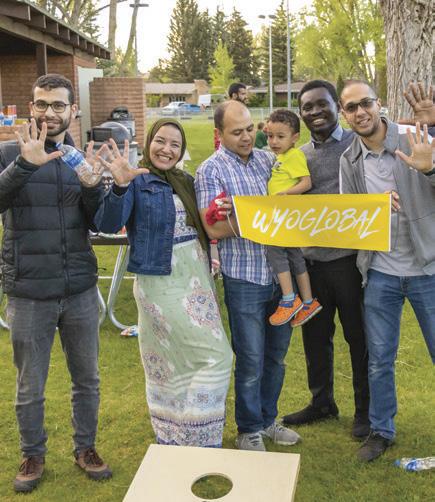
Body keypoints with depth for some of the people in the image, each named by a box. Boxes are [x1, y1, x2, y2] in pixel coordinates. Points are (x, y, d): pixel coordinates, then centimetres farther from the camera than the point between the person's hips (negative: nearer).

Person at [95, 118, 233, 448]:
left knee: (177, 363, 14)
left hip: (196, 280, 7)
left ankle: (172, 438, 29)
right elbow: (109, 225, -22)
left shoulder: (186, 183, 12)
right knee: (216, 355, -8)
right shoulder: (137, 182, -8)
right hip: (162, 284, -7)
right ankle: (196, 441, 6)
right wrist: (120, 186, -37)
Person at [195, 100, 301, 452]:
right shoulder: (211, 171, -7)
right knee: (251, 360, 4)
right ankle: (249, 431, 22)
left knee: (276, 355, 16)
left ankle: (268, 420, 34)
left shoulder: (268, 160, 8)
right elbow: (214, 229, -15)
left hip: (280, 273, 5)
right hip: (244, 278, -5)